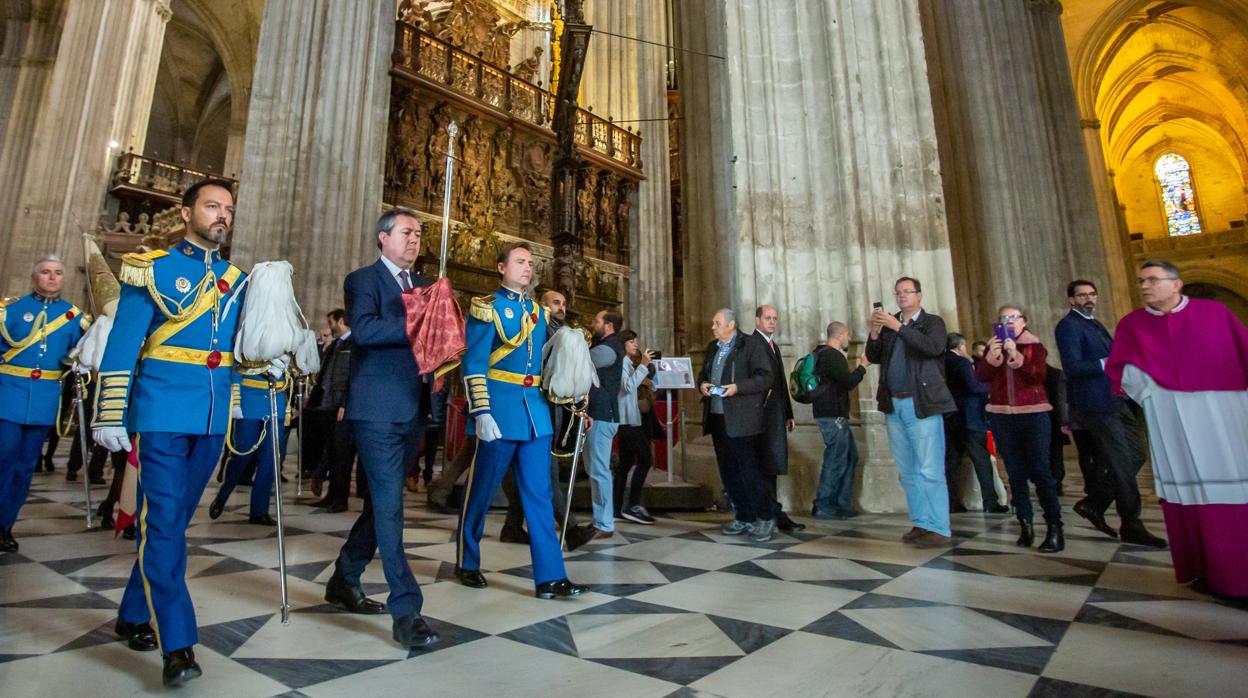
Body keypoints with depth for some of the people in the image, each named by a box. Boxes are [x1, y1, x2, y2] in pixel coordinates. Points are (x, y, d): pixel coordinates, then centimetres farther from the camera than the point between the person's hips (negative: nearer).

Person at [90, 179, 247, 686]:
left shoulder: (238, 280, 14)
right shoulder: (153, 268, 1)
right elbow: (122, 345, -4)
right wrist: (110, 415, -8)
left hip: (212, 418, 5)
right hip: (162, 412, -4)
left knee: (175, 521, 14)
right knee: (162, 522, -6)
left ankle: (136, 616, 31)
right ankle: (177, 644, -3)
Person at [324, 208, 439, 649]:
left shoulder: (424, 285, 19)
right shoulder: (363, 280, 0)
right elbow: (363, 330, -19)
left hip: (412, 410, 7)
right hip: (377, 410, -7)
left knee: (383, 503, 15)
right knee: (389, 505, -6)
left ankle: (344, 579, 35)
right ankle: (406, 611, -2)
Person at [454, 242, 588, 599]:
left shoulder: (539, 311, 15)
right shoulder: (487, 307, -3)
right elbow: (474, 365, -10)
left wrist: (557, 402, 19)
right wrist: (481, 412, -18)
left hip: (536, 412, 6)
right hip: (500, 411, -6)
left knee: (539, 493, 5)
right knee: (482, 490, 8)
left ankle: (550, 576, 9)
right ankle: (467, 563, 28)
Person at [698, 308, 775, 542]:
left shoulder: (750, 346, -6)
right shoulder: (712, 347, 16)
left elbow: (765, 378, -12)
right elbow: (703, 374, 24)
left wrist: (737, 387, -22)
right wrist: (702, 384, 2)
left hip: (741, 420, -7)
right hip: (716, 417, 7)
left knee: (749, 470, -4)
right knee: (728, 471, 11)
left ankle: (765, 519, 10)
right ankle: (743, 518, 23)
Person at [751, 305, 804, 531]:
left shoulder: (773, 345, 21)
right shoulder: (752, 343, -8)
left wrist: (788, 413, 20)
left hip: (776, 415, 9)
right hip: (763, 414, -9)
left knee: (770, 466, 11)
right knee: (768, 465, -6)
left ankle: (768, 512, 18)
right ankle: (774, 514, 0)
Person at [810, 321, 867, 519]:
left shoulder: (824, 353, 18)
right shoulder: (832, 356, -15)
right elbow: (848, 382, -17)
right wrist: (862, 366, -3)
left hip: (833, 413, 11)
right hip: (832, 415, -11)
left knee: (850, 456, 15)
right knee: (836, 461, -5)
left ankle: (842, 503, 20)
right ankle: (823, 507, 2)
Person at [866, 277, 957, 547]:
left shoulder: (932, 322, 4)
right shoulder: (889, 324, 15)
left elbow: (934, 347, -16)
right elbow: (873, 357, 7)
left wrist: (899, 327, -19)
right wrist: (874, 330, -9)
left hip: (921, 404, -5)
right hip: (894, 406, 5)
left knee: (929, 470, -6)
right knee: (908, 471, 8)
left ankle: (938, 528, 1)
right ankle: (920, 524, 16)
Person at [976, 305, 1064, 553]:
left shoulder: (1035, 347, 4)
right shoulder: (994, 347, 11)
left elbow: (1038, 375, -12)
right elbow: (980, 377, -2)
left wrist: (1016, 355, -21)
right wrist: (992, 356, -16)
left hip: (1033, 415, -3)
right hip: (1002, 417, 3)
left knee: (1040, 471, -7)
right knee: (1015, 473, 4)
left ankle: (1054, 527, -3)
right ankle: (1025, 525, 9)